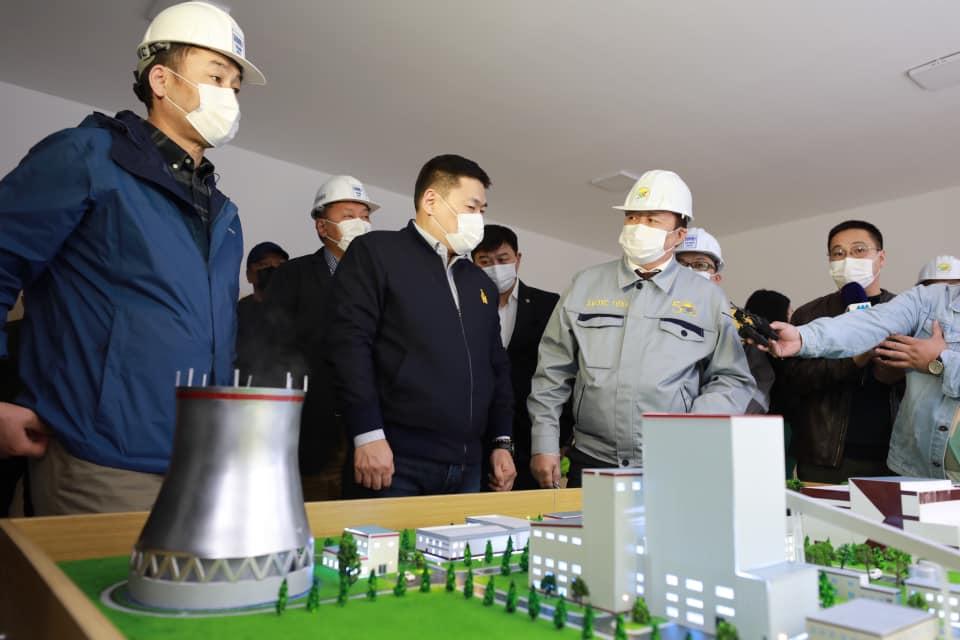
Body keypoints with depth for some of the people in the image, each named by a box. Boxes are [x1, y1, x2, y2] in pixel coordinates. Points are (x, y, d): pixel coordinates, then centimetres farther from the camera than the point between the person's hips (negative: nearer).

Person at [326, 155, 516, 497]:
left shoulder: (482, 283, 20)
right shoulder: (376, 252, 0)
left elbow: (497, 368, 22)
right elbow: (349, 342, -11)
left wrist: (501, 442, 13)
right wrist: (368, 434, -18)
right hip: (395, 463, -6)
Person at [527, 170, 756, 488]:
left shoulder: (707, 297, 4)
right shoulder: (585, 285, 6)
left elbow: (733, 380, 5)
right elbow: (553, 374, 6)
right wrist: (545, 445, 1)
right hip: (591, 462, 1)